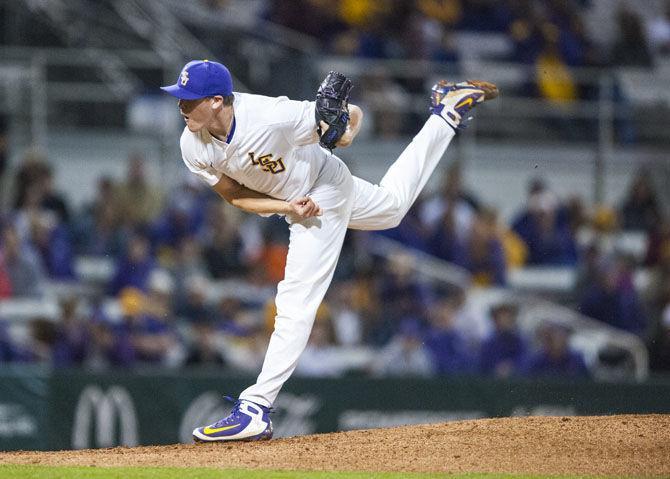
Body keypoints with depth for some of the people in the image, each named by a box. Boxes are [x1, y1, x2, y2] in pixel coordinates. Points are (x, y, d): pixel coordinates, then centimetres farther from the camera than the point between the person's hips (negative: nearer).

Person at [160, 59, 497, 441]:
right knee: (392, 205, 32)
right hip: (288, 199, 7)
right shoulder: (193, 146, -22)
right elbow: (235, 195, -9)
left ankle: (256, 409, -11)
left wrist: (348, 131, -48)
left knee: (296, 301, -15)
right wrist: (288, 207, -25)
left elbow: (351, 113, -25)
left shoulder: (272, 117, -39)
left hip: (327, 188, -7)